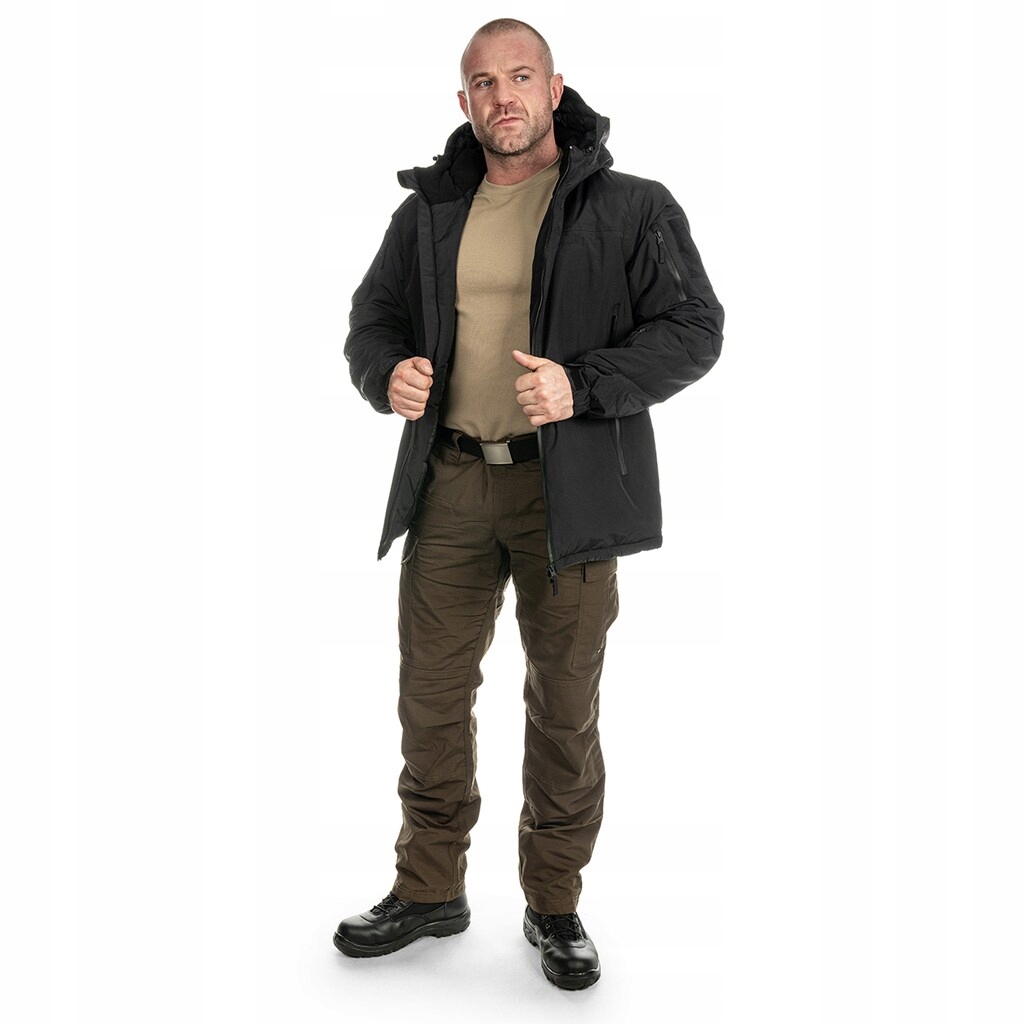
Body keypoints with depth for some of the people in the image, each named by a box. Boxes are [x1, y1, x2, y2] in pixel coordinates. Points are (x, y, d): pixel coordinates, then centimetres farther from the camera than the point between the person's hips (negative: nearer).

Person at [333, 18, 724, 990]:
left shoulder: (630, 207, -1)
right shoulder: (429, 209, 11)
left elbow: (693, 329, -5)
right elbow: (371, 318, 18)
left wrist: (581, 385, -19)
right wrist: (385, 373, -6)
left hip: (566, 489, -3)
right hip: (449, 481, 4)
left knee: (563, 706, 7)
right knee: (430, 695, 10)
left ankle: (554, 903, 27)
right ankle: (429, 888, 30)